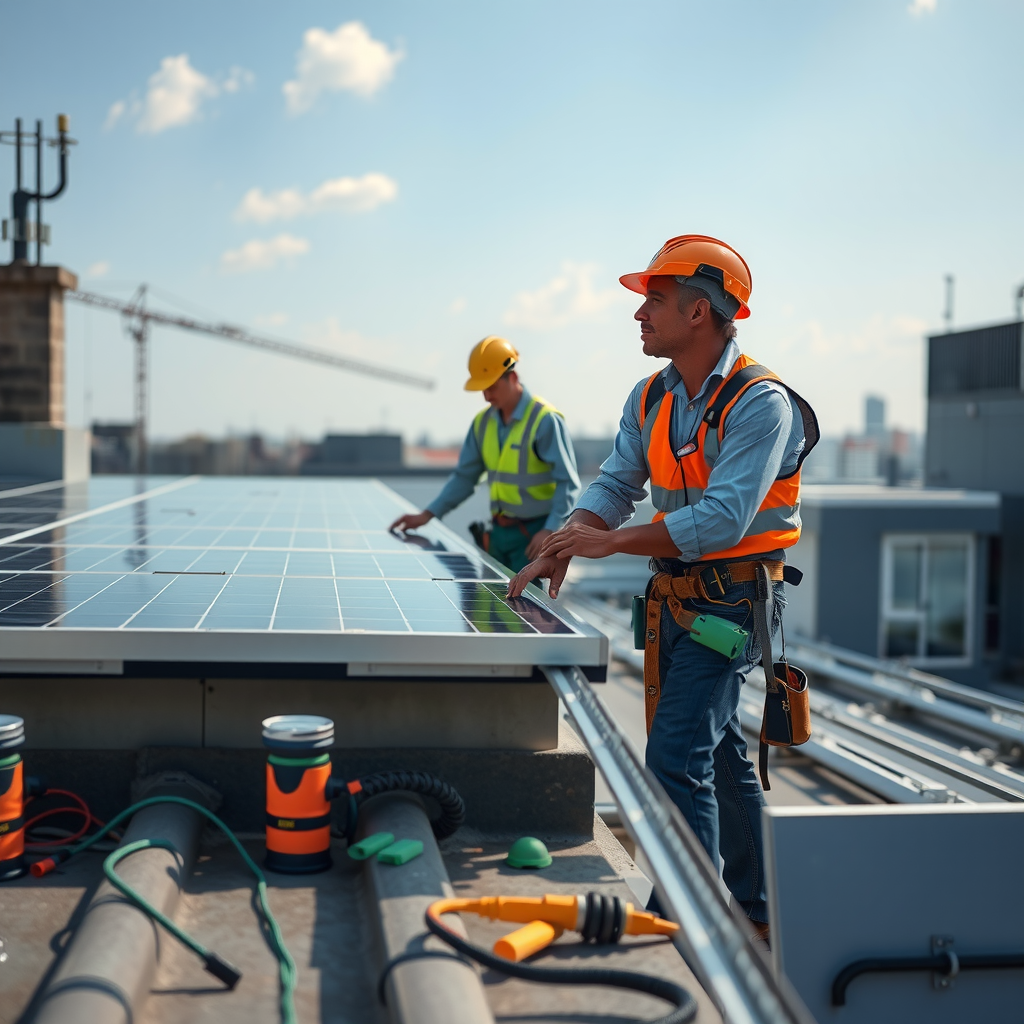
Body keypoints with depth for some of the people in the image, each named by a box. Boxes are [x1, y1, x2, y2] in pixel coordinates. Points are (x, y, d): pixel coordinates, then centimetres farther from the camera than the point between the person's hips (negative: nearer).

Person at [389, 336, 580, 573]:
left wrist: (550, 530, -25)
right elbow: (464, 477, 14)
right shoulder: (483, 422, 7)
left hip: (532, 535, -7)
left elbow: (568, 483, -15)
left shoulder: (544, 420, -13)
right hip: (499, 533, 7)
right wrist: (427, 515, 6)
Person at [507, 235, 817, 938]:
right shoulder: (652, 399, 7)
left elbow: (721, 519, -26)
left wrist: (608, 541, -26)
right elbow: (616, 484, 5)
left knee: (675, 759, -15)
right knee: (718, 754, 18)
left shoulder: (759, 402, -19)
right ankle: (756, 913, 34)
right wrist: (565, 547, -14)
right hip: (676, 599, 8)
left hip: (734, 601, -8)